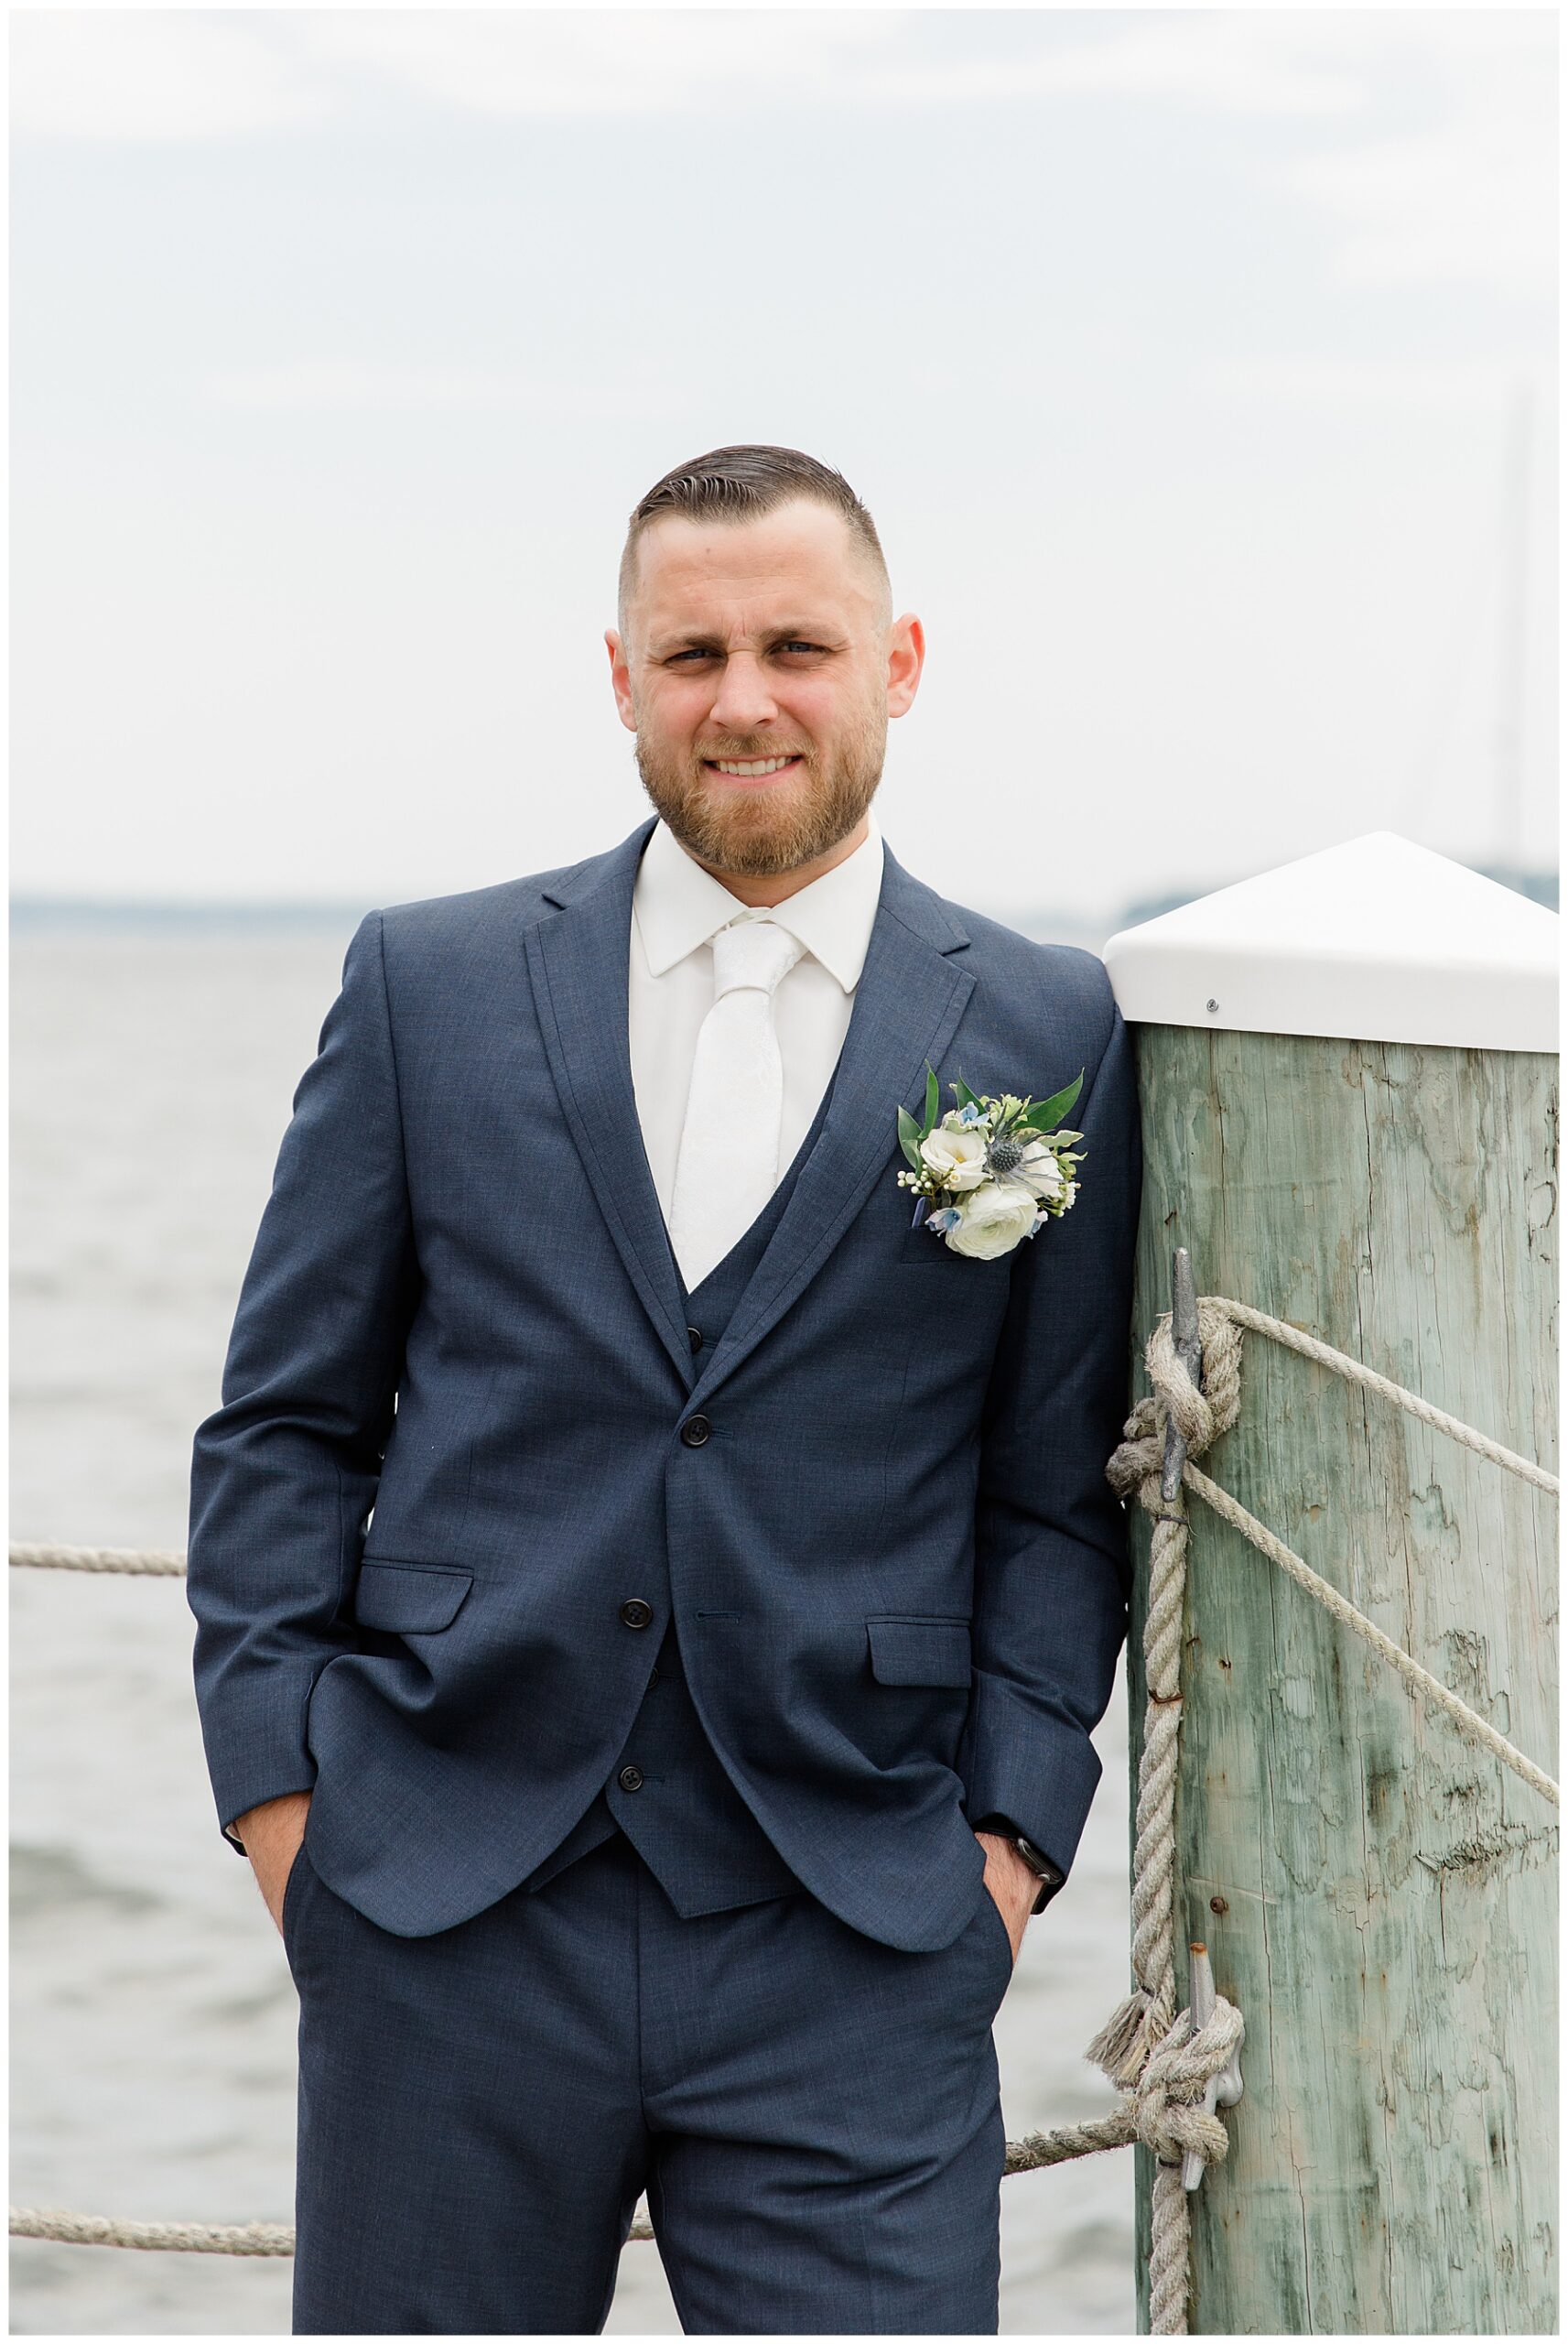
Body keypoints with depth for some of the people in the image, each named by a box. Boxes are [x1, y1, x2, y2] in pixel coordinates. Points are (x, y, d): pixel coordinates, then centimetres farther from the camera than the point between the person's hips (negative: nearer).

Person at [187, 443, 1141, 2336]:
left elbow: (1058, 1486, 8)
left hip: (850, 1961, -1)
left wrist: (1013, 1827, -2)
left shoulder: (1044, 1033, 5)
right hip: (447, 1915, 1)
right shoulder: (432, 985, 7)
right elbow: (282, 1425, 9)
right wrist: (278, 1786, 0)